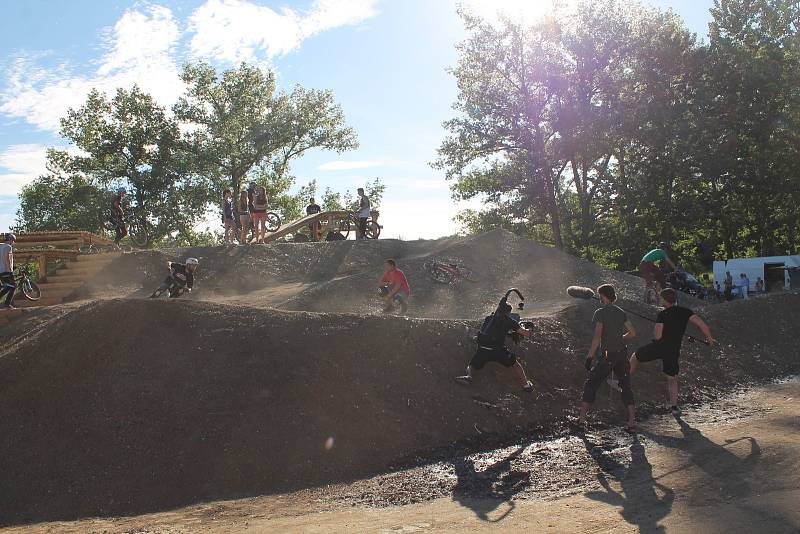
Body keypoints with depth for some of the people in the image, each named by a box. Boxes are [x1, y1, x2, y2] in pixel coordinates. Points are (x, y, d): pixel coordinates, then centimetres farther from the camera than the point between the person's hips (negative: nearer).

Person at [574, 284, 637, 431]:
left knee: (590, 385, 7)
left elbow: (597, 337, -17)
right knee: (626, 386, 12)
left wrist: (589, 357, -13)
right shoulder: (621, 312, 7)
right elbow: (633, 333, 12)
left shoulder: (600, 313, -10)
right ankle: (632, 421, 7)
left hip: (607, 355, -5)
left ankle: (581, 418, 6)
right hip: (622, 354, 5)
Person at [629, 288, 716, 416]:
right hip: (673, 350, 4)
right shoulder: (685, 312, 1)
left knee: (635, 357, 21)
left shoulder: (663, 314, -10)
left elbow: (657, 336, -19)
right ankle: (674, 406, 16)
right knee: (672, 379, 17)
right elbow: (701, 324, -8)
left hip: (658, 346, -4)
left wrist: (655, 335, 5)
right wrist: (709, 338, 5)